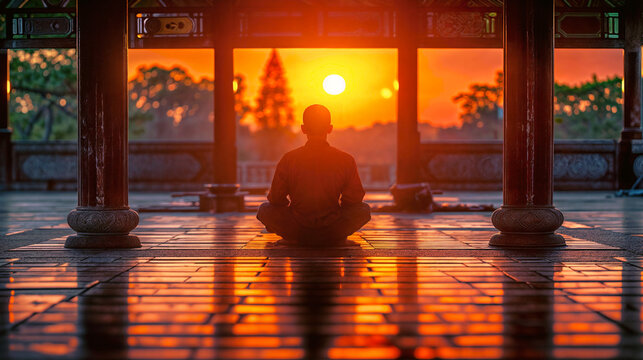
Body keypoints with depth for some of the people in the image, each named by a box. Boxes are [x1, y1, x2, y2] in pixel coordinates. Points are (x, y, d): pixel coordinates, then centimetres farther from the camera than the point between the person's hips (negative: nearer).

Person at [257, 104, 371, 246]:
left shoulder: (288, 160, -8)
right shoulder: (346, 160, -7)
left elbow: (276, 199, -1)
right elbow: (354, 199, 2)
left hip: (297, 235, 0)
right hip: (334, 236, 0)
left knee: (264, 209, 25)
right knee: (364, 209, 26)